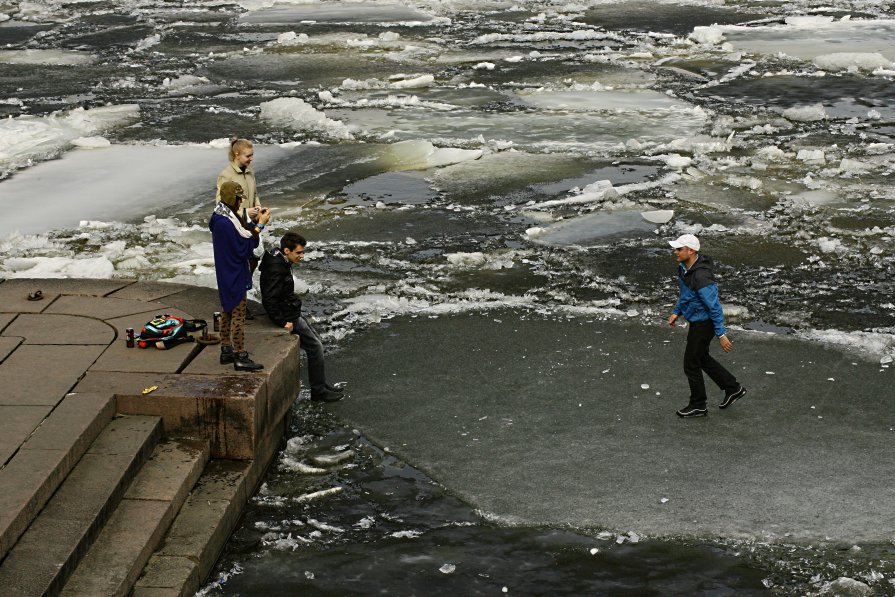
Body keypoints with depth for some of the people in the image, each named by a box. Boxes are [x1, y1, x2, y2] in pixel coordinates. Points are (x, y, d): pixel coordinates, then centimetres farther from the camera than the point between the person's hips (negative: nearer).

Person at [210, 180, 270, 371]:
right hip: (234, 276, -10)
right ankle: (240, 357, 5)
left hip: (226, 275, 10)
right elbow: (244, 248, -23)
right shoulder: (226, 223, -27)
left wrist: (256, 221, 2)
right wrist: (260, 225, -19)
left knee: (227, 312, 18)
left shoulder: (220, 218, 4)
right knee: (238, 316, -2)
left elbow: (240, 233, 12)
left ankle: (226, 350, 28)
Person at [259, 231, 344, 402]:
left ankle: (322, 384, 24)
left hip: (292, 312, 10)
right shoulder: (276, 269, -26)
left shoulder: (281, 262, 5)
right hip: (288, 316, -10)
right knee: (315, 347, -5)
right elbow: (269, 300, -29)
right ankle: (318, 391, 5)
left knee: (316, 342, 15)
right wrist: (283, 322, -24)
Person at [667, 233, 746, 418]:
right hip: (696, 320, 10)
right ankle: (733, 389, 36)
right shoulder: (684, 266, -3)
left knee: (691, 364, 4)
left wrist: (721, 334, -23)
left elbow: (714, 306, -27)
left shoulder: (701, 276, -32)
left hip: (703, 324, -10)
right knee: (702, 359, 24)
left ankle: (697, 406, 23)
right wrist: (676, 312, 13)